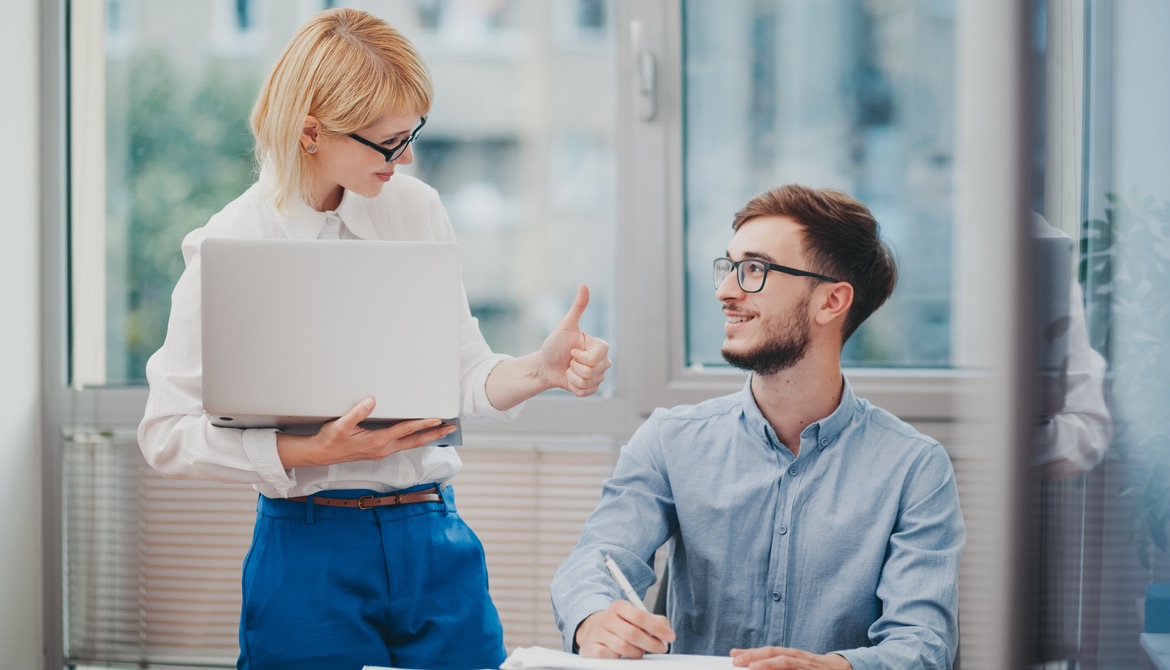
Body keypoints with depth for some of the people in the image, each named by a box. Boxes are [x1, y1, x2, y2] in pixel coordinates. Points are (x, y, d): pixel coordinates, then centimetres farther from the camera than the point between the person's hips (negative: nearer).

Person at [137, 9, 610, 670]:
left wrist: (542, 369, -11)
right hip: (310, 550, -4)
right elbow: (168, 435, -9)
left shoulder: (417, 209, 6)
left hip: (437, 544, 4)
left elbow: (461, 379, 9)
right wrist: (315, 451, -20)